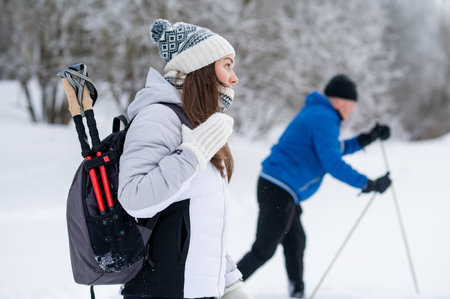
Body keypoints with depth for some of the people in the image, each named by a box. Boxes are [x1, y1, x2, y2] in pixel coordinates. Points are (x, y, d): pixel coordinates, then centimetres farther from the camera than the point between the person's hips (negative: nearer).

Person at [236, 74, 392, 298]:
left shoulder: (317, 113, 18)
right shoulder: (324, 119, -15)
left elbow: (332, 150, 30)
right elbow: (333, 164, -21)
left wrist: (367, 138, 24)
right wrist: (368, 184, -16)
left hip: (275, 187, 11)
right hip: (280, 190, -11)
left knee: (295, 242, 16)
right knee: (264, 250, -5)